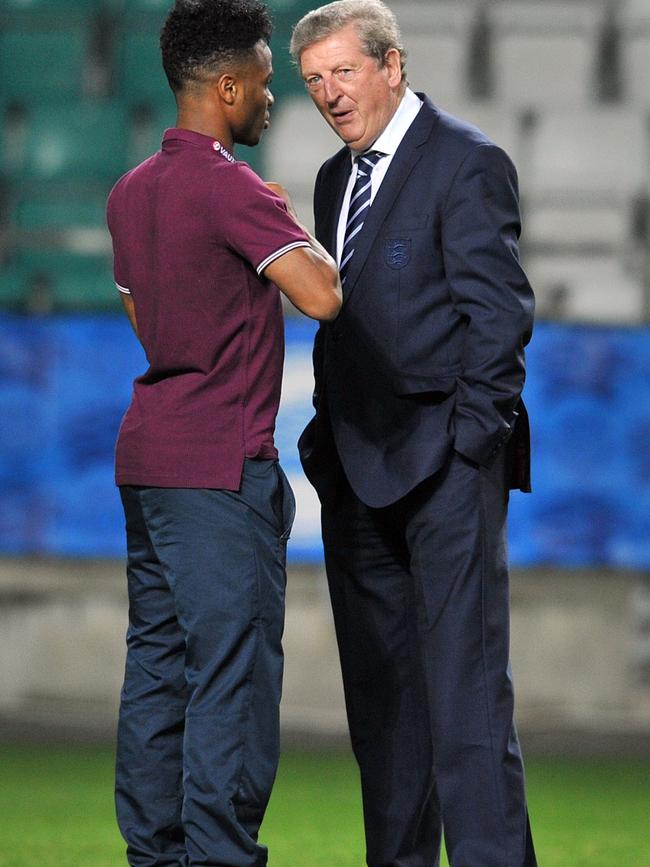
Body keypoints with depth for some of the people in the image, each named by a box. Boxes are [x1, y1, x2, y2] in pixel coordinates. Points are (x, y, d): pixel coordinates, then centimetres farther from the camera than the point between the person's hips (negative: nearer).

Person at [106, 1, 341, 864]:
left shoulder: (131, 192, 13)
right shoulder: (229, 186, -15)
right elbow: (322, 293, -24)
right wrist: (294, 224, -6)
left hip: (147, 455, 9)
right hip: (220, 466, -9)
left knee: (158, 662, 10)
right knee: (234, 671, -6)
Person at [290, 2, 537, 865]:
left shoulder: (467, 162, -7)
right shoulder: (337, 177, 17)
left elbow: (499, 309, -11)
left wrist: (473, 438, -16)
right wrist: (327, 438, 12)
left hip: (444, 461, -8)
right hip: (359, 469, 8)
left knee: (465, 680, -11)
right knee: (379, 689, 10)